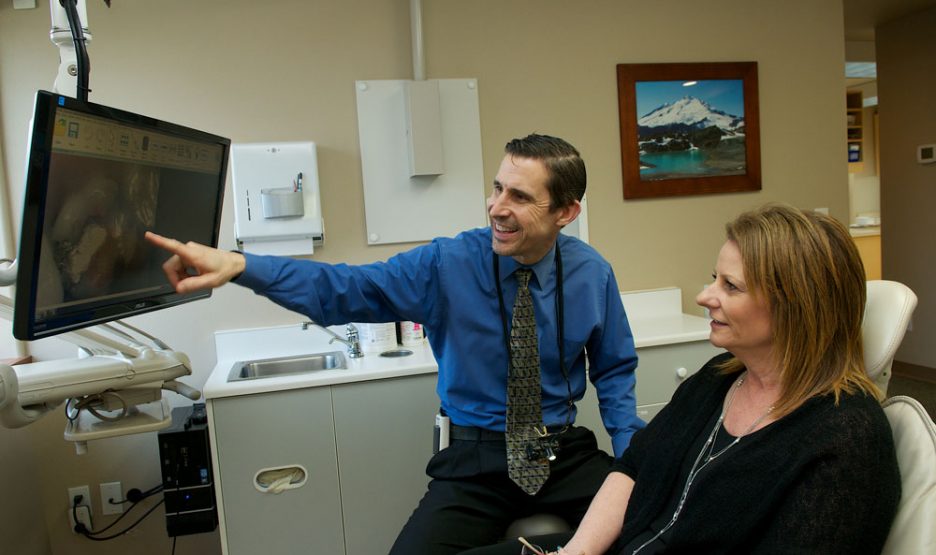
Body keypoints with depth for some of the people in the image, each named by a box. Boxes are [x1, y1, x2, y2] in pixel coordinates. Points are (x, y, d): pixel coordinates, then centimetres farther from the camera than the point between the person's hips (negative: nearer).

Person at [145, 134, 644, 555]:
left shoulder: (593, 274, -1)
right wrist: (237, 265, -27)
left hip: (569, 454, 2)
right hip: (476, 459, -1)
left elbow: (613, 371, 10)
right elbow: (341, 290, -13)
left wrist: (631, 453, -5)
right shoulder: (447, 263, -9)